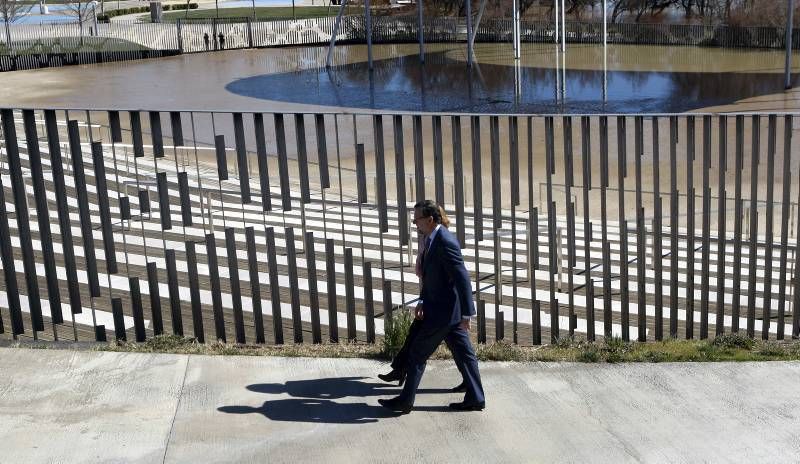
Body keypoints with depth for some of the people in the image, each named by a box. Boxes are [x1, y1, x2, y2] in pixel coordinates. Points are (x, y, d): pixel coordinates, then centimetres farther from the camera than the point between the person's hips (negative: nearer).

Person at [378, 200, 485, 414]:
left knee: (418, 352, 0)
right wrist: (423, 302, 19)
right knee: (463, 353, 12)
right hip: (446, 310, 10)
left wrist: (466, 314, -22)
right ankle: (475, 398, 19)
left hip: (443, 312, -10)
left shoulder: (446, 242, -21)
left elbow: (462, 278, -22)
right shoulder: (431, 240, 10)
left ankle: (405, 401, 10)